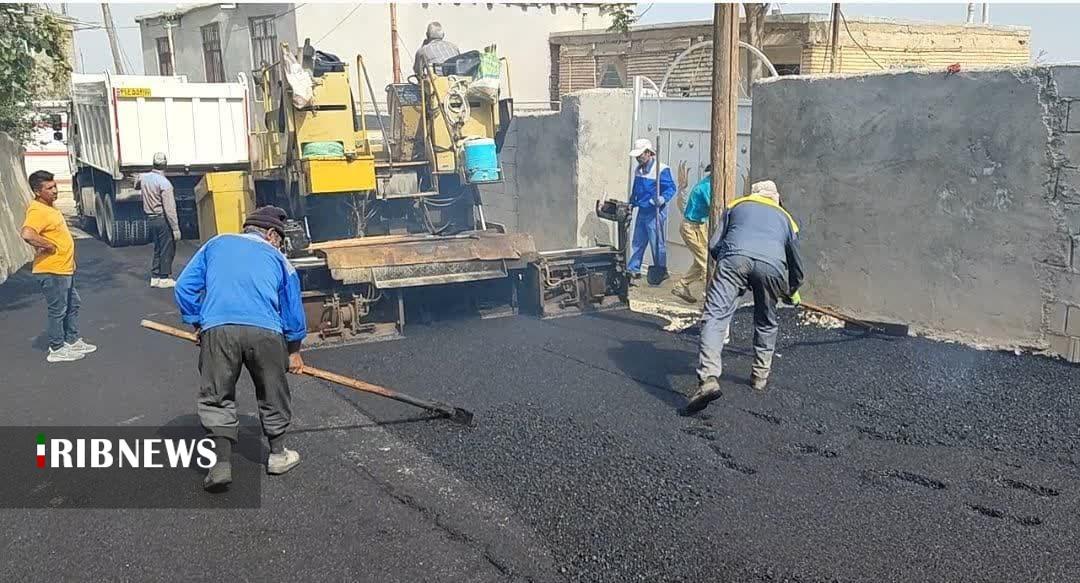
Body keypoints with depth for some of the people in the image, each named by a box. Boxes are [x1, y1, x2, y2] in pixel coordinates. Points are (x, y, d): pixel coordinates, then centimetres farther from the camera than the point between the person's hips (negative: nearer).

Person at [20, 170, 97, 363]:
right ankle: (57, 349, 12)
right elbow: (27, 234, -39)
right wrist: (50, 246, -27)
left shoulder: (49, 207, 10)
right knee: (58, 310, 1)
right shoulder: (37, 211, -22)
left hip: (64, 269, 10)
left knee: (73, 304, 19)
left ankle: (73, 341, 31)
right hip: (52, 272, -10)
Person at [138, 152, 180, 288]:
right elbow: (169, 208, -20)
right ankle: (165, 278, 6)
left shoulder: (144, 178, 2)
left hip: (151, 218, 7)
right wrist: (175, 228, -18)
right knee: (167, 250, 2)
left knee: (157, 249, 16)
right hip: (163, 219, -7)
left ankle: (155, 277, 19)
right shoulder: (164, 183, -19)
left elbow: (137, 186, 28)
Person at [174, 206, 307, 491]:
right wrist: (294, 351, 35)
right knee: (272, 394, 18)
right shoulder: (277, 258, 22)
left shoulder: (216, 244, 25)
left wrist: (196, 323, 26)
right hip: (266, 330, 0)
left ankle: (222, 464, 7)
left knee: (217, 397, 12)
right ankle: (278, 454, 31)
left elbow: (184, 287, 17)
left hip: (217, 328, 0)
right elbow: (293, 309, 24)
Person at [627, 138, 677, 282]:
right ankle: (633, 270, 25)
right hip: (642, 211, 8)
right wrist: (631, 203, 18)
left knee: (657, 243, -2)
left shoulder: (661, 169, -16)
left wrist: (663, 198, -33)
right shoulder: (639, 169, 11)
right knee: (637, 242, 15)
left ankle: (661, 272, 9)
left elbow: (671, 188, -17)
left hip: (655, 212, -8)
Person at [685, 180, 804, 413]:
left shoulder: (737, 205, 35)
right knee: (766, 323, 25)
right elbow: (796, 264, 45)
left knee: (715, 317, -10)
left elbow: (714, 245, 25)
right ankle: (760, 376, 30)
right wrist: (792, 292, 64)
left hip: (734, 257, -2)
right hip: (772, 264, 2)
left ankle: (708, 378, -29)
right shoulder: (785, 218, 39)